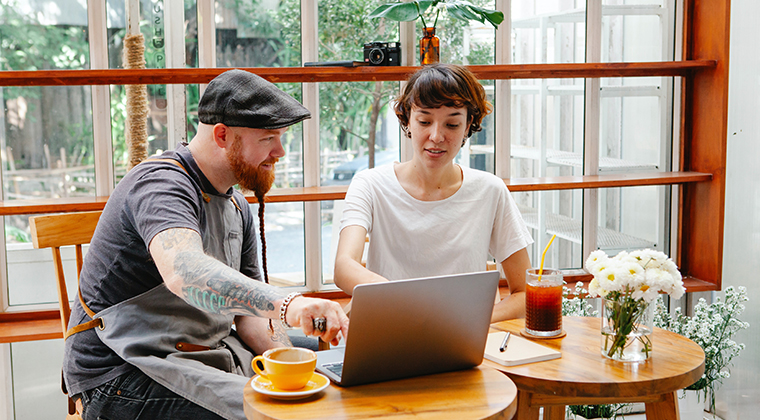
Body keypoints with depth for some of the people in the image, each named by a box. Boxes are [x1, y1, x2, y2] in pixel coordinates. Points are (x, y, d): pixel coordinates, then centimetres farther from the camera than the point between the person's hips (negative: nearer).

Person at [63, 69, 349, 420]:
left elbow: (251, 311, 14)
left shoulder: (237, 206, 12)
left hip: (209, 357, 8)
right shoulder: (160, 184, -18)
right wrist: (286, 304, -53)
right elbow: (184, 272, -40)